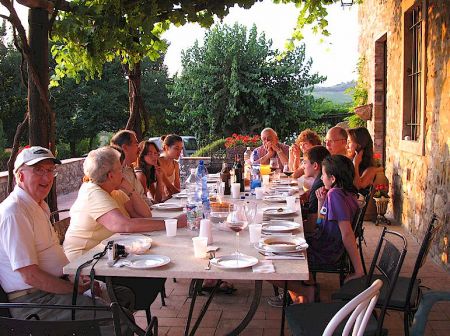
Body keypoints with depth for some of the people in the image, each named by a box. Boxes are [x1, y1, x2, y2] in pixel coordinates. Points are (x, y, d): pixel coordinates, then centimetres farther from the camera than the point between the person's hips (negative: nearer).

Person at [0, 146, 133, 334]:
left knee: (125, 296, 10)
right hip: (34, 301, -10)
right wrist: (78, 289, -16)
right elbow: (30, 276, -23)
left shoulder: (40, 205, 14)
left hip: (58, 283, 10)